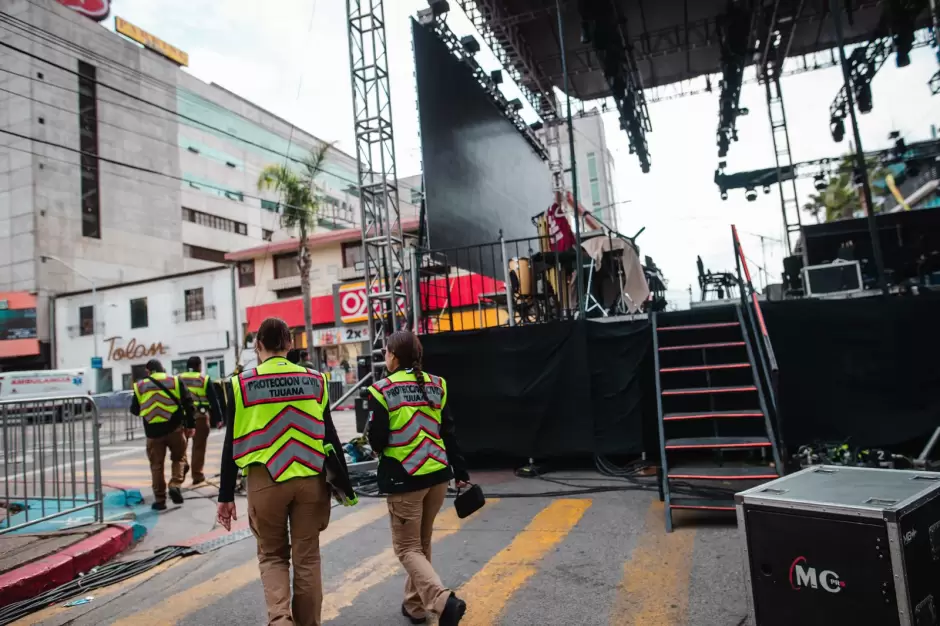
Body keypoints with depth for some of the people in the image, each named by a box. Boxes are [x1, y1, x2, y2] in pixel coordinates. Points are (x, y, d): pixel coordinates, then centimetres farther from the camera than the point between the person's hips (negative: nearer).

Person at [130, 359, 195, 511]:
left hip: (153, 431, 1)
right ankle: (175, 485, -6)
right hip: (174, 428, -1)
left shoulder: (140, 386, 6)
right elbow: (188, 403, -1)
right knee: (179, 458, 16)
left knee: (156, 465, 10)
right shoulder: (175, 381, 3)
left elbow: (134, 410, 11)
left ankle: (160, 499, 13)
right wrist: (190, 425, 5)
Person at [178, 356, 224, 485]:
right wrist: (218, 418, 4)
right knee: (199, 447, 4)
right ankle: (197, 476, 5)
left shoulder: (179, 379, 10)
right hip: (200, 416, -3)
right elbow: (214, 401, 0)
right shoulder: (205, 380, 0)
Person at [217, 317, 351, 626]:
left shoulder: (242, 384, -3)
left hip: (265, 481, -1)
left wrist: (226, 495, 5)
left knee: (272, 556, 17)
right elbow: (330, 435, 4)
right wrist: (343, 478, 12)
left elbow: (233, 444, -2)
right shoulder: (314, 380, 1)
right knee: (307, 557, 14)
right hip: (310, 479, 1)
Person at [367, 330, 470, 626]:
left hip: (404, 478, -5)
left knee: (407, 547, 5)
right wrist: (461, 473, 10)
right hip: (438, 474, 5)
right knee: (422, 542, 21)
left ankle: (443, 601, -14)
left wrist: (381, 446, 14)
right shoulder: (437, 385, 4)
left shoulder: (382, 389, -10)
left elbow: (377, 439, -10)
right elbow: (449, 433, 5)